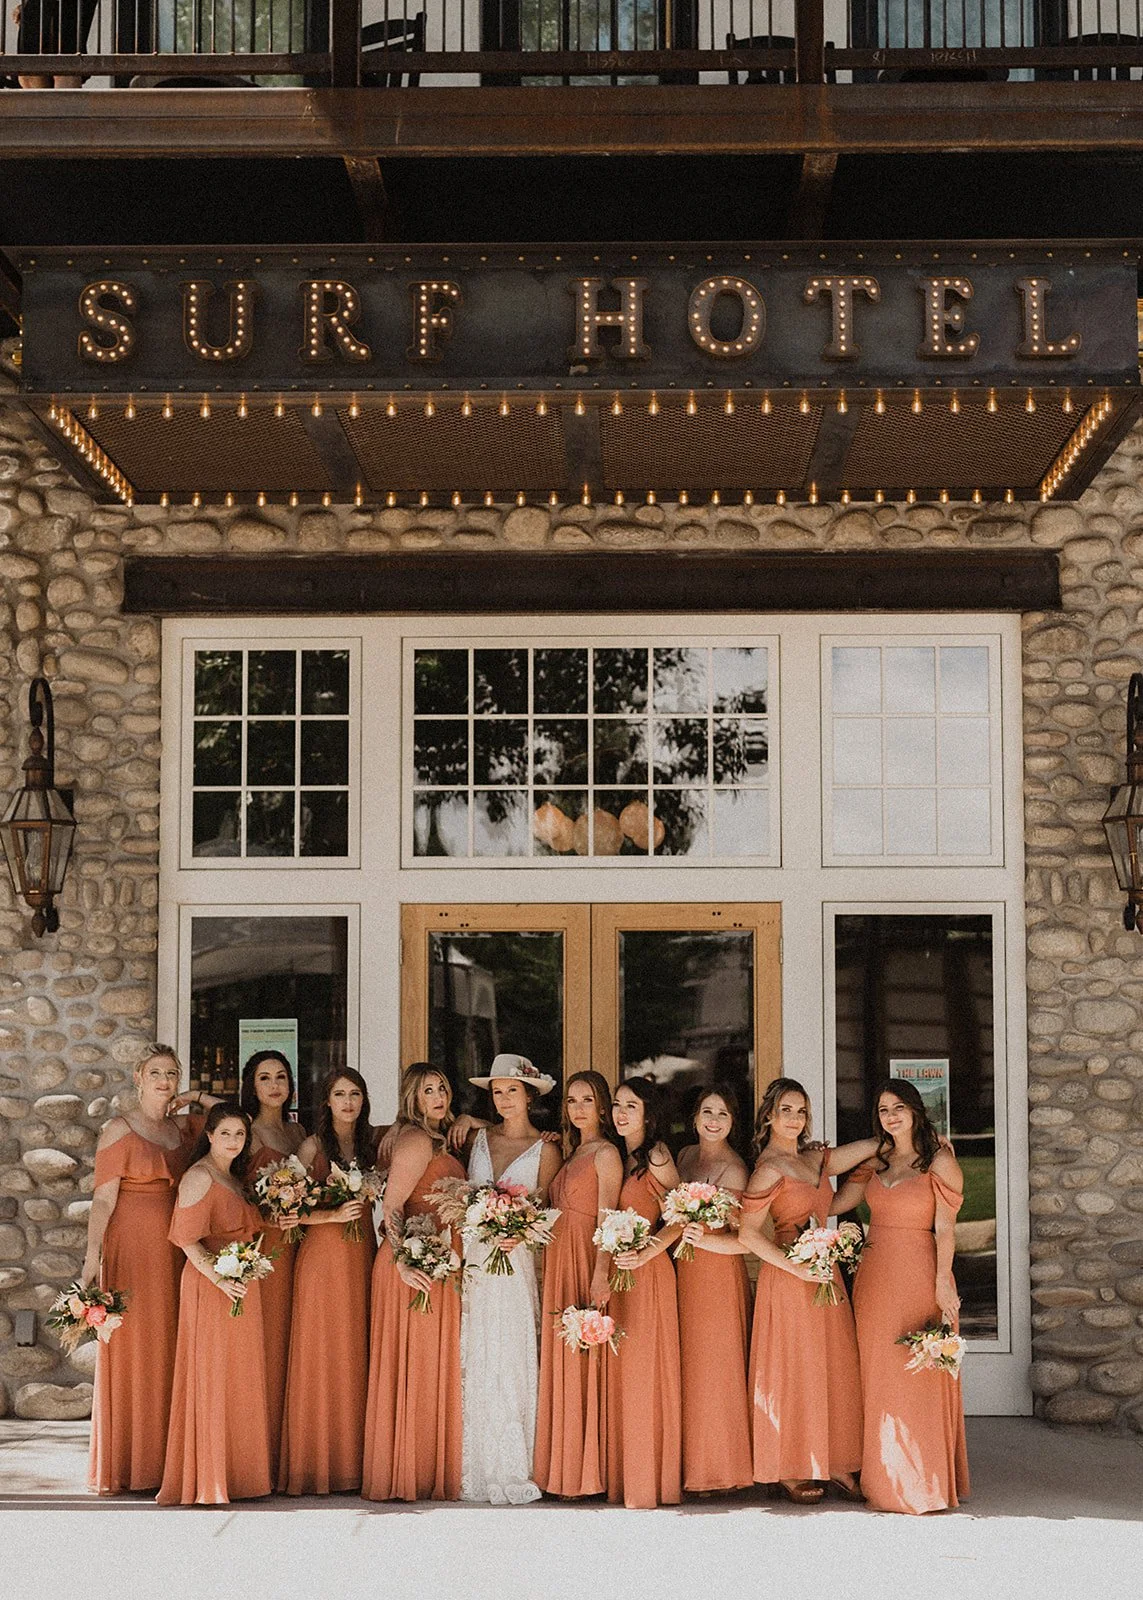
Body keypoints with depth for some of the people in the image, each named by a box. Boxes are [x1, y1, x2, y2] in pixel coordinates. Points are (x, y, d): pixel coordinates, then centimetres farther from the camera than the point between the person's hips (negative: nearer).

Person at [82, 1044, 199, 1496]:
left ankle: (162, 1461, 13)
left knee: (168, 1350, 6)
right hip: (132, 1247, -5)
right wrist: (92, 1256, -19)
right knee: (129, 1349, -3)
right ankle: (121, 1466, 3)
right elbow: (103, 1198, -9)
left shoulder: (183, 1128, 11)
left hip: (175, 1251, 6)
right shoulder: (119, 1130, -4)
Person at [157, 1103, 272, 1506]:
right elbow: (188, 1240, -17)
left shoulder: (234, 1178, 17)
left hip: (242, 1290, 9)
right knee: (210, 1377, -6)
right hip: (211, 1286, -9)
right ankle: (203, 1479, -1)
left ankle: (238, 1473, 18)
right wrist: (220, 1278, -25)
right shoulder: (199, 1176, -10)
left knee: (241, 1379, 11)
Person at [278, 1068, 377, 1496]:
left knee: (357, 1355, 3)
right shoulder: (313, 1146, -1)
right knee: (322, 1356, -2)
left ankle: (354, 1459, 8)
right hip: (323, 1253, -4)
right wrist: (334, 1214, -18)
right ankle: (318, 1461, 5)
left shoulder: (372, 1142, 10)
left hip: (363, 1255, 4)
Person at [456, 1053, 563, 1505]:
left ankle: (511, 1471, -1)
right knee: (473, 1362, 1)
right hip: (473, 1259, 3)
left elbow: (542, 1210, 0)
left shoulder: (545, 1150, 5)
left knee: (509, 1361, -6)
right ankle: (476, 1469, 6)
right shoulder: (481, 1138, 14)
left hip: (514, 1261, -3)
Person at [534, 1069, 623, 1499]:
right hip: (558, 1262, 8)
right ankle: (561, 1468, 14)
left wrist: (600, 1276, -22)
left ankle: (585, 1472, 0)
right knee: (558, 1363, 8)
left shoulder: (606, 1153, -6)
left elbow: (607, 1219, -15)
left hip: (584, 1263, -8)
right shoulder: (572, 1154, 19)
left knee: (580, 1365, -6)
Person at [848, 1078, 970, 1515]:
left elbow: (945, 1228, -9)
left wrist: (942, 1282, -15)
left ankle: (924, 1482, 4)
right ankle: (883, 1478, 16)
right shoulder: (876, 1161, 12)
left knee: (918, 1379, -4)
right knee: (878, 1377, 8)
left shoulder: (939, 1161, -5)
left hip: (918, 1276, -6)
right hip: (874, 1277, 6)